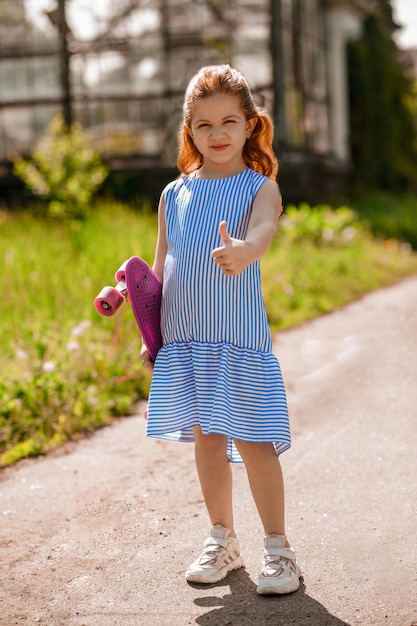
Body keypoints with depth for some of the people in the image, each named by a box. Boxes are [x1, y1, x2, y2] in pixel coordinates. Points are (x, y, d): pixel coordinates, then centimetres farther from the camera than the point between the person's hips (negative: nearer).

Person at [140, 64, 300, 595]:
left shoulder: (260, 187, -3)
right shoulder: (174, 195, 9)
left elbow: (263, 229, -27)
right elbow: (161, 270, 14)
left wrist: (243, 251, -50)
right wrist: (151, 336, 12)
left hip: (239, 338, -4)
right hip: (184, 340, 4)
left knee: (253, 442, -3)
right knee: (206, 440, 12)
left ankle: (277, 547, 13)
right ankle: (222, 541, 28)